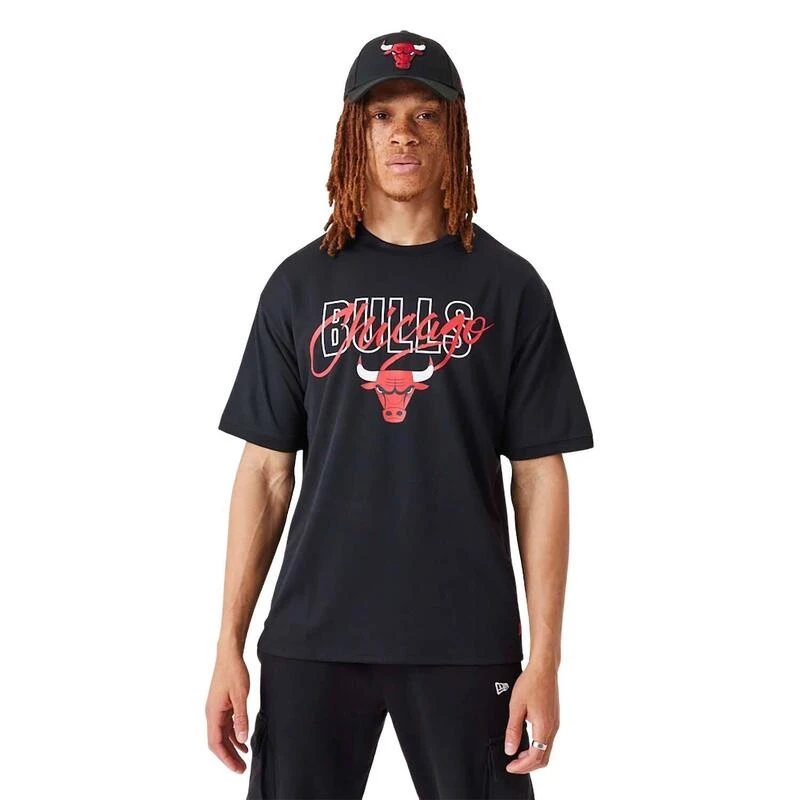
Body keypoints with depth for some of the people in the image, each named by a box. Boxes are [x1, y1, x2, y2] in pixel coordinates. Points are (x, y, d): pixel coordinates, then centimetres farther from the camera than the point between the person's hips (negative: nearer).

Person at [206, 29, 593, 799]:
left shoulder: (508, 286, 2)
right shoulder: (302, 283, 6)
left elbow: (539, 477, 1)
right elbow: (266, 472, 6)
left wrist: (544, 657, -4)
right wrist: (229, 646, 2)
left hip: (466, 642, -1)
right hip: (314, 637, 1)